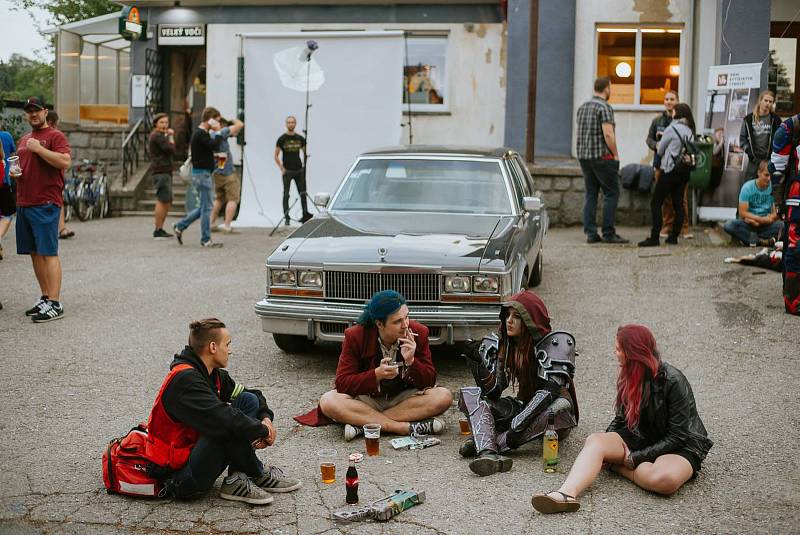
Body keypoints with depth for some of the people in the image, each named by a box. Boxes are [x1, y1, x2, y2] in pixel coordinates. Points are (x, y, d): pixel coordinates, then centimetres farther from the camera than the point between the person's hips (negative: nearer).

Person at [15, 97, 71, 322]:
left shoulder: (55, 136, -4)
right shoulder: (24, 140, 21)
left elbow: (65, 161, -19)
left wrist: (39, 148, -18)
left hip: (45, 204, -8)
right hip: (24, 203, 8)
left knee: (48, 253, -10)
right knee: (34, 253, 9)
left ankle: (55, 304, -10)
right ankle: (45, 298, 17)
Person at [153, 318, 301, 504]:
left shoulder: (214, 375, 6)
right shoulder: (185, 379, -23)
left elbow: (253, 394, 16)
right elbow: (223, 419, -32)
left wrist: (266, 418, -6)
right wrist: (263, 431, -19)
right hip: (178, 476, -9)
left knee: (249, 400, 1)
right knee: (229, 425, -29)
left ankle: (237, 481, -6)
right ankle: (258, 475, -5)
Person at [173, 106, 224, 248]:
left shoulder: (202, 133, 16)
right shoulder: (200, 134, -16)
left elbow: (212, 147, 21)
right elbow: (214, 145, -27)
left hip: (203, 173, 10)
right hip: (202, 173, -10)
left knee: (204, 207, 14)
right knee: (206, 207, -4)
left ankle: (180, 226, 19)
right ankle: (206, 240, 2)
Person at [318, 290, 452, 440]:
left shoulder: (418, 333, -10)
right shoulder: (355, 336, -14)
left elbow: (429, 382, -6)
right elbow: (342, 383, -15)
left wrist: (411, 362, -25)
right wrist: (377, 375, -29)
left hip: (404, 398, 2)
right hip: (366, 399, -1)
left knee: (444, 396, -25)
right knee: (328, 401, -30)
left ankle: (365, 424, -28)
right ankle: (407, 427, -33)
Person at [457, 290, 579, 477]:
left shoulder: (556, 342, -17)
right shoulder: (502, 343, 0)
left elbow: (550, 390, -27)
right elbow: (494, 391, -6)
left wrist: (519, 424, -36)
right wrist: (477, 364, -22)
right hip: (522, 407, 5)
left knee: (560, 406, -39)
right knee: (469, 394, -10)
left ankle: (481, 442, -35)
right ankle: (487, 453, -39)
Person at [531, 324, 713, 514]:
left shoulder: (673, 381, -19)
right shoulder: (629, 377, 3)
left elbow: (676, 436, -18)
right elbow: (622, 418, 15)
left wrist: (635, 458, -18)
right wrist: (606, 447, -2)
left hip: (680, 447, -6)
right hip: (641, 438, 6)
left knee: (665, 479, -40)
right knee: (594, 440, -20)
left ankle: (617, 467, -12)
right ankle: (567, 493, -43)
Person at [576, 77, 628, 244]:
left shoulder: (582, 107, 14)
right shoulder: (605, 107, -11)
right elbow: (608, 134, -18)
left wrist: (585, 152, 18)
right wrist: (615, 155, -9)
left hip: (583, 155, 8)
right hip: (602, 156, -8)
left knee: (590, 193, 9)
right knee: (611, 193, -2)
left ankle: (590, 233, 6)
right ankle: (608, 233, -5)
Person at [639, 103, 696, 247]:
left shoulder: (672, 129, -9)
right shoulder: (690, 130, 8)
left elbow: (660, 150, -1)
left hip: (671, 170, -7)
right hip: (685, 170, 7)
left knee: (656, 203, -4)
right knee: (678, 204, 9)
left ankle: (654, 237, -10)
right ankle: (673, 236, 9)